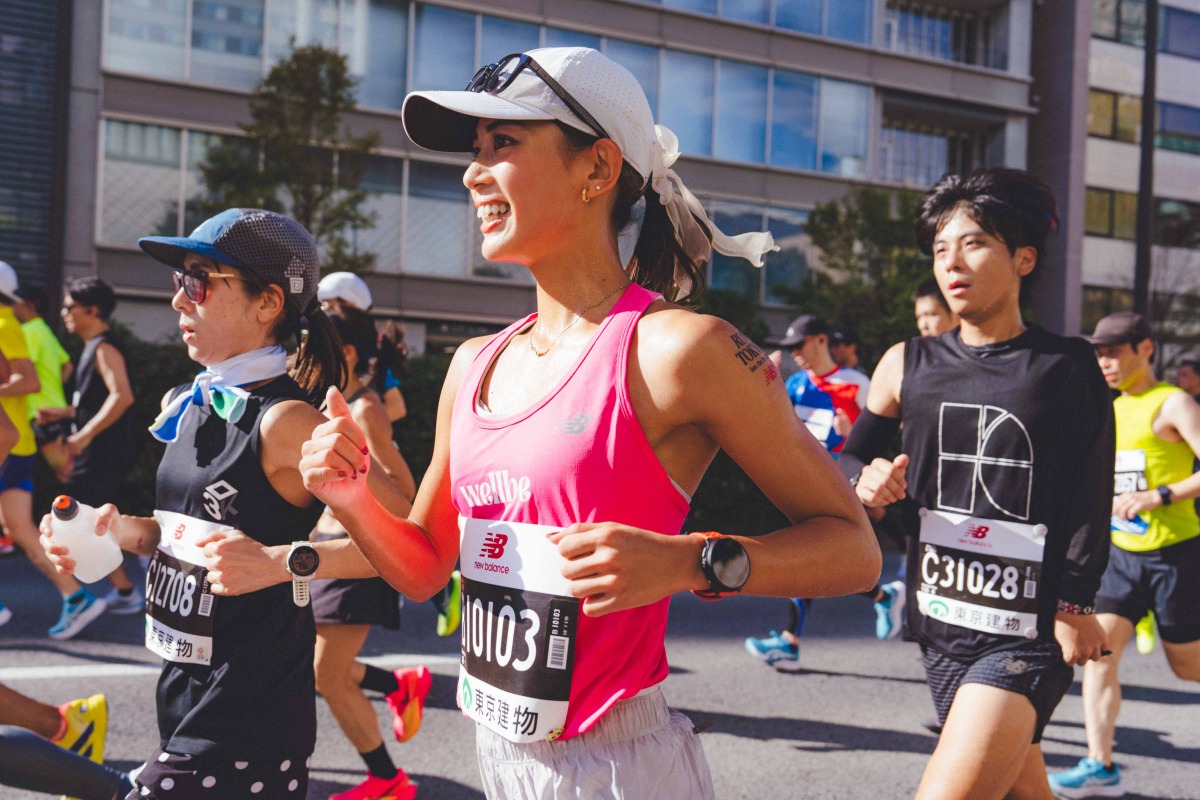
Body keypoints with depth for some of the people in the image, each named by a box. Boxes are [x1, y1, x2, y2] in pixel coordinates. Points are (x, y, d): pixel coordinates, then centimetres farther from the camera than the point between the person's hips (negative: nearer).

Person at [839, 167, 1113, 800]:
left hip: (1029, 635, -4)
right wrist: (866, 482, -7)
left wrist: (1074, 605, -9)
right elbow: (848, 458, 15)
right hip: (940, 624, 4)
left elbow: (1091, 499, -2)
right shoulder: (907, 365, 7)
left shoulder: (1068, 368, -1)